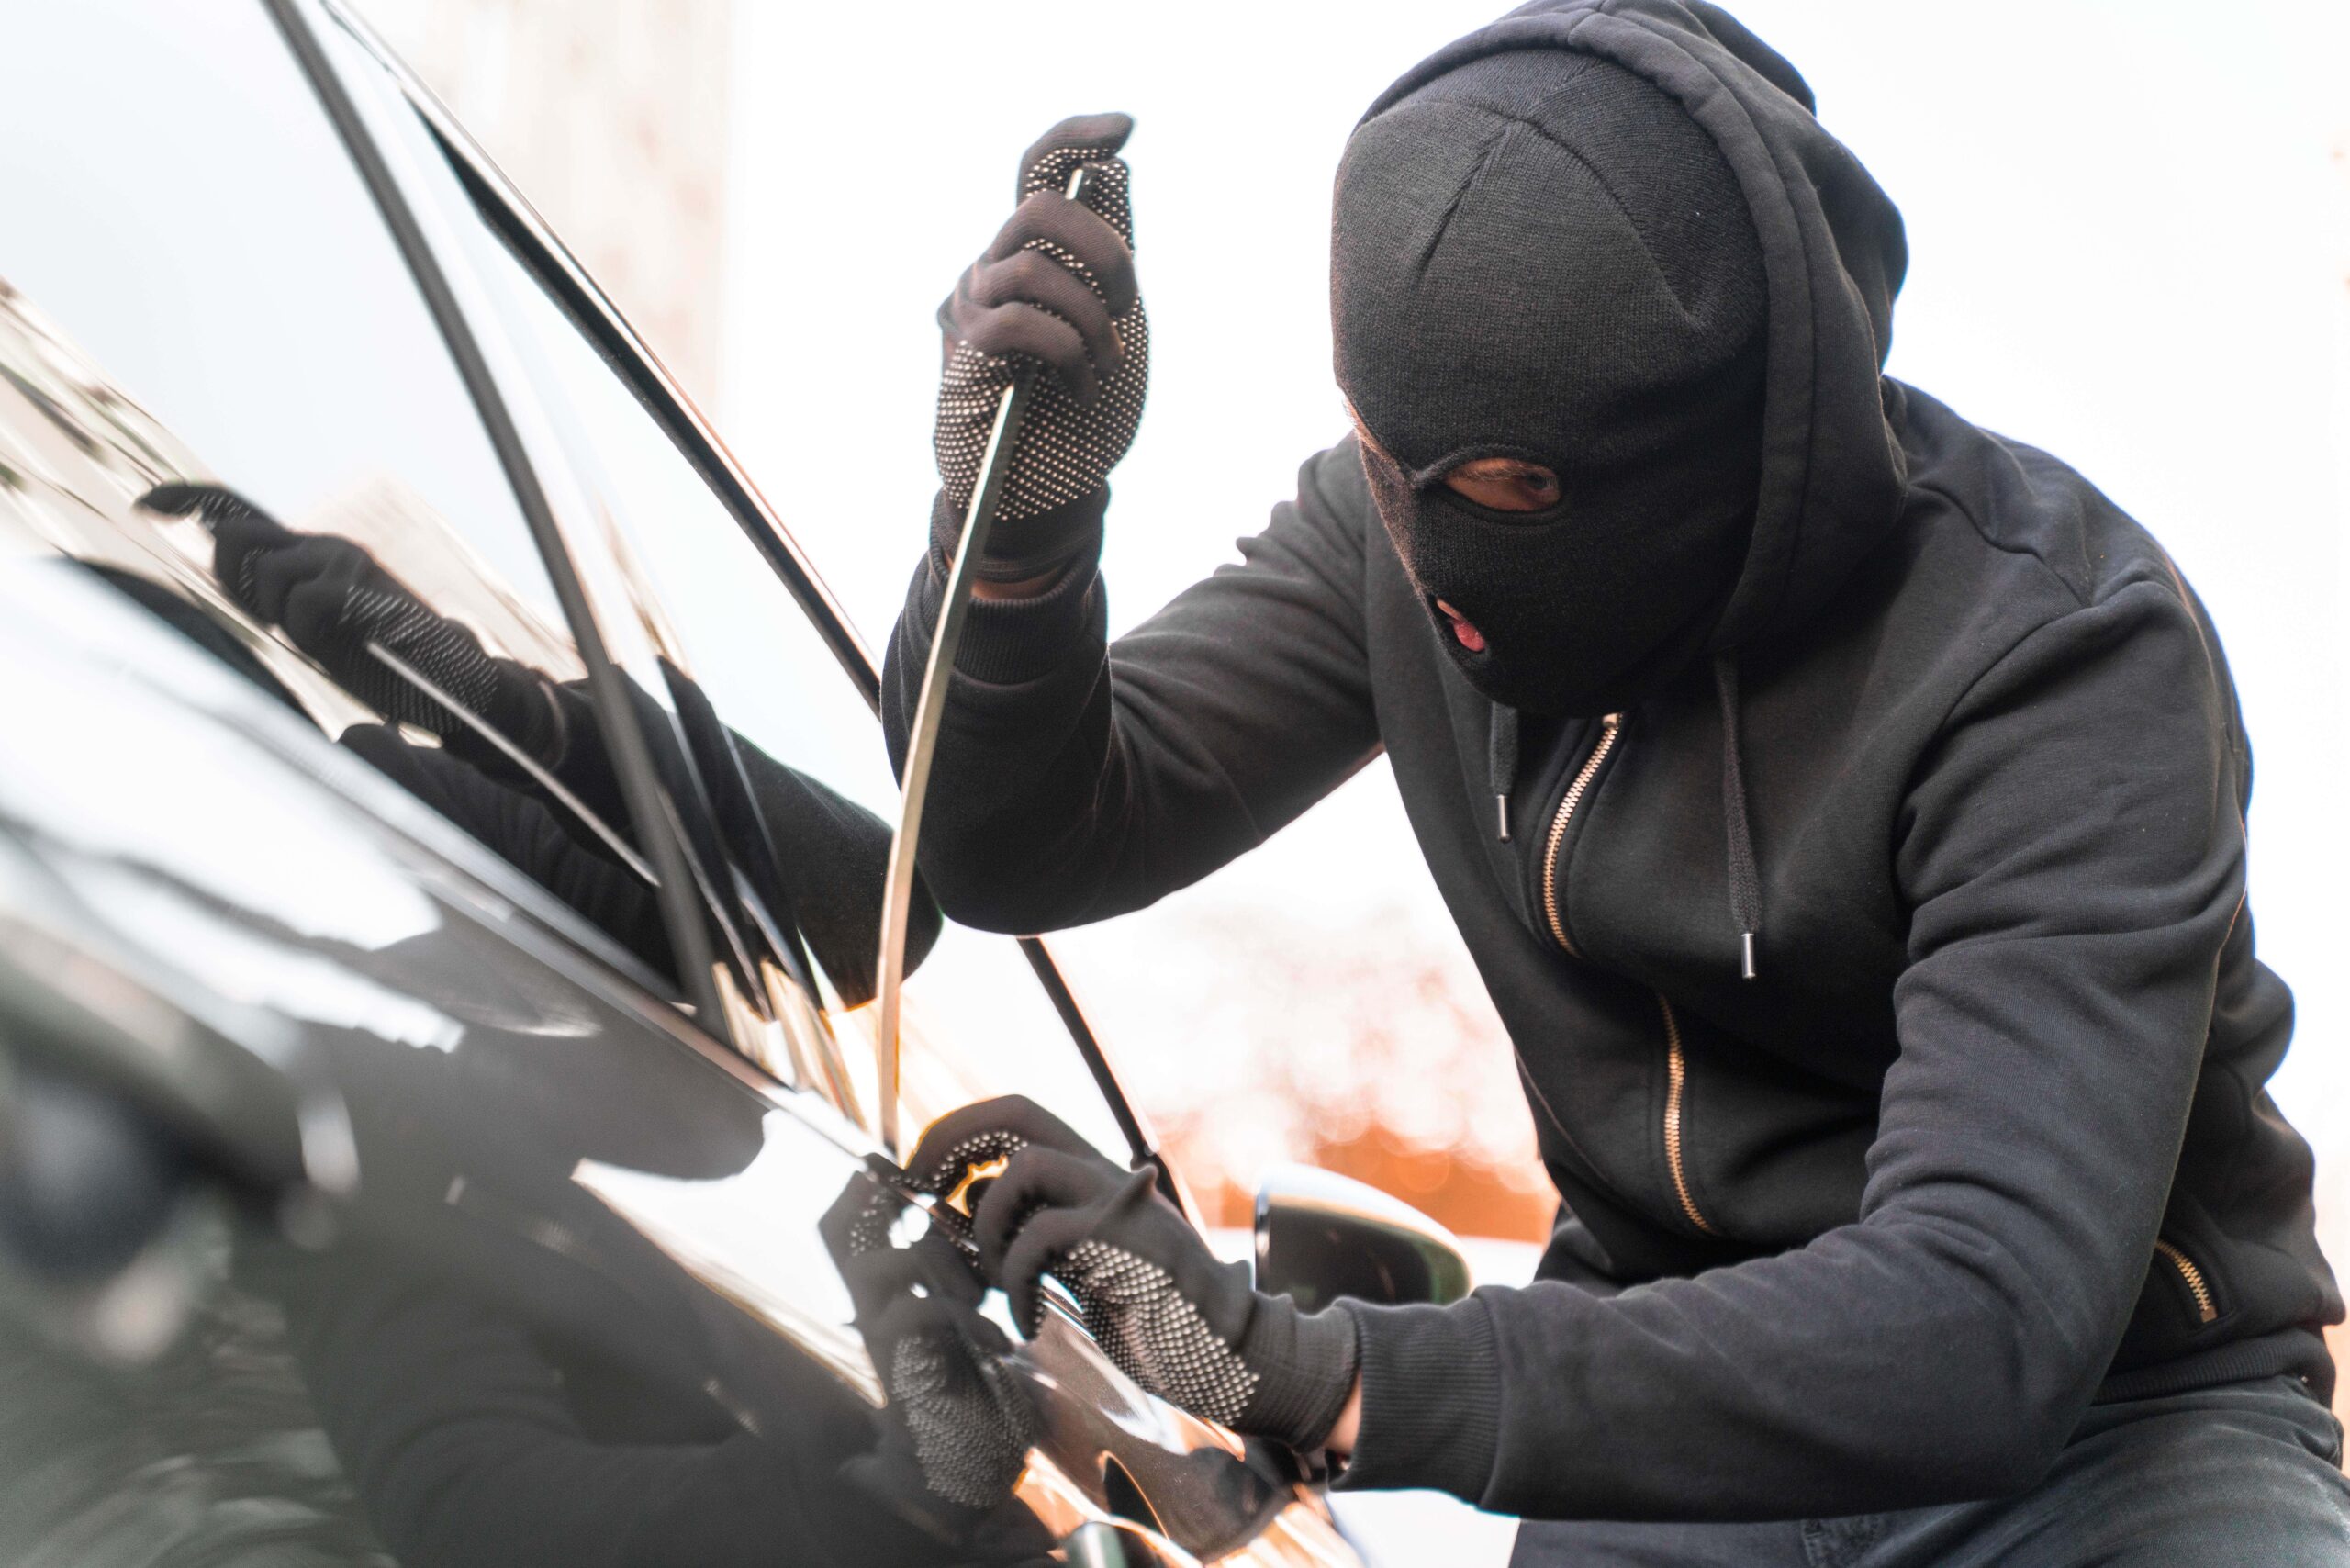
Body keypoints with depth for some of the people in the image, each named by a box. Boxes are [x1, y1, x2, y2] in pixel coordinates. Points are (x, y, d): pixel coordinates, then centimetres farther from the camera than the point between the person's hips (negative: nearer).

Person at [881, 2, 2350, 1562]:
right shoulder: (1413, 507, -6)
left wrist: (1330, 1376, -42)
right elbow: (1029, 841, 0)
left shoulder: (2068, 663, -24)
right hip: (1673, 1406, 4)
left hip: (2106, 1425, -3)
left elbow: (1987, 1322, -34)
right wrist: (1022, 519, -23)